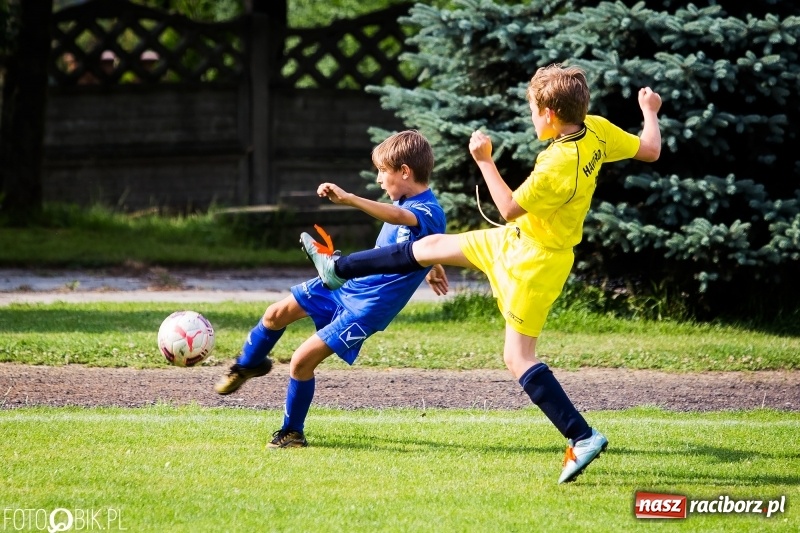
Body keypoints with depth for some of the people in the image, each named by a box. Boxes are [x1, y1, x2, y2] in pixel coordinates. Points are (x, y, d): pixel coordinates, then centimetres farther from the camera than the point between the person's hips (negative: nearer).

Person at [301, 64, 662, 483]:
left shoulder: (558, 165, -34)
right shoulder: (597, 130, -10)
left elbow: (510, 209, -24)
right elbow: (649, 151, 3)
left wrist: (484, 161, -19)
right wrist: (650, 111, 19)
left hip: (535, 262, -10)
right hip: (518, 241, 10)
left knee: (518, 357, -6)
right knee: (431, 247, 19)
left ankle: (581, 437, -5)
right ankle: (337, 269, 35)